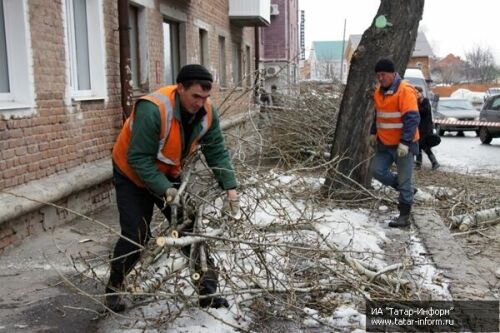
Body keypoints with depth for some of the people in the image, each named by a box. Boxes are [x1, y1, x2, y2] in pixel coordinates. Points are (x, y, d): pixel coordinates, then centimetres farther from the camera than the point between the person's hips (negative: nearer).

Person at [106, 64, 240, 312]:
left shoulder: (207, 112, -17)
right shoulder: (153, 110, -36)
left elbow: (217, 152, -11)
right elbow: (138, 159, -32)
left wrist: (230, 186, -21)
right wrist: (165, 190, -35)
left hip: (169, 174, 6)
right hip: (133, 175, -5)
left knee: (189, 226, 2)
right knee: (136, 235, -9)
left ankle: (207, 289, 13)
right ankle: (113, 288, 15)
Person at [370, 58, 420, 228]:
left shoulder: (405, 91, -17)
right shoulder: (379, 91, 8)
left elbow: (412, 118, -22)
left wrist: (405, 142, -26)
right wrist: (373, 132, 18)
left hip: (403, 145, -8)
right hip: (385, 143, 8)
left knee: (404, 180, -1)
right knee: (377, 170, 6)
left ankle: (404, 216, 9)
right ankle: (406, 189, 26)